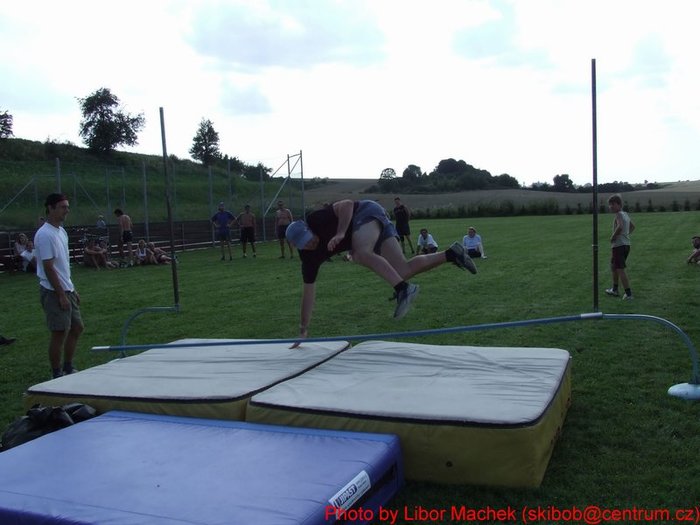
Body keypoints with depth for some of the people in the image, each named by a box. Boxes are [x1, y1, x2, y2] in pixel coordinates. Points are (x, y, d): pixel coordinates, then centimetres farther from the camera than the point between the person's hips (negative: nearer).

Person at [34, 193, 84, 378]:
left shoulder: (61, 231, 12)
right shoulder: (45, 235, -16)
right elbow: (48, 267, -19)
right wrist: (61, 295, -19)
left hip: (66, 290, 9)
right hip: (54, 292, -9)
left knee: (77, 327, 14)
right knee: (60, 333, -2)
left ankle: (68, 368, 26)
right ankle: (57, 374, 10)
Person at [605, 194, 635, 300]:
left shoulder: (619, 215, -14)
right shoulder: (626, 214, 13)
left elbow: (620, 227, -32)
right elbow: (632, 226, 29)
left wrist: (613, 236, -19)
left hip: (619, 245, -10)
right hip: (626, 244, 10)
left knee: (620, 269, -8)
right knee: (613, 267, 23)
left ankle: (628, 293, -9)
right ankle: (615, 289, 32)